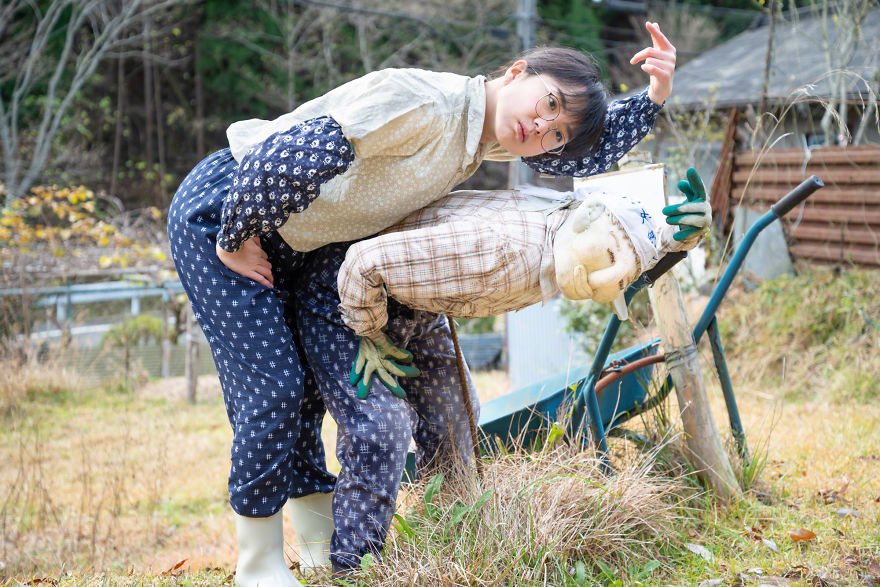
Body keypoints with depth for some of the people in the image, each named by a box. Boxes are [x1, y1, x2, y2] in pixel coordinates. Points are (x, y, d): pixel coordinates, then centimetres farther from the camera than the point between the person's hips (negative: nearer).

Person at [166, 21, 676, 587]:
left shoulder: (486, 135, -1)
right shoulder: (428, 102, -29)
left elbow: (587, 157, 8)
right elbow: (293, 156, -34)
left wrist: (655, 94, -7)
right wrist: (234, 243, -22)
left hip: (283, 243, 9)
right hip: (221, 212, -9)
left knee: (307, 385, 13)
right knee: (273, 386, -9)